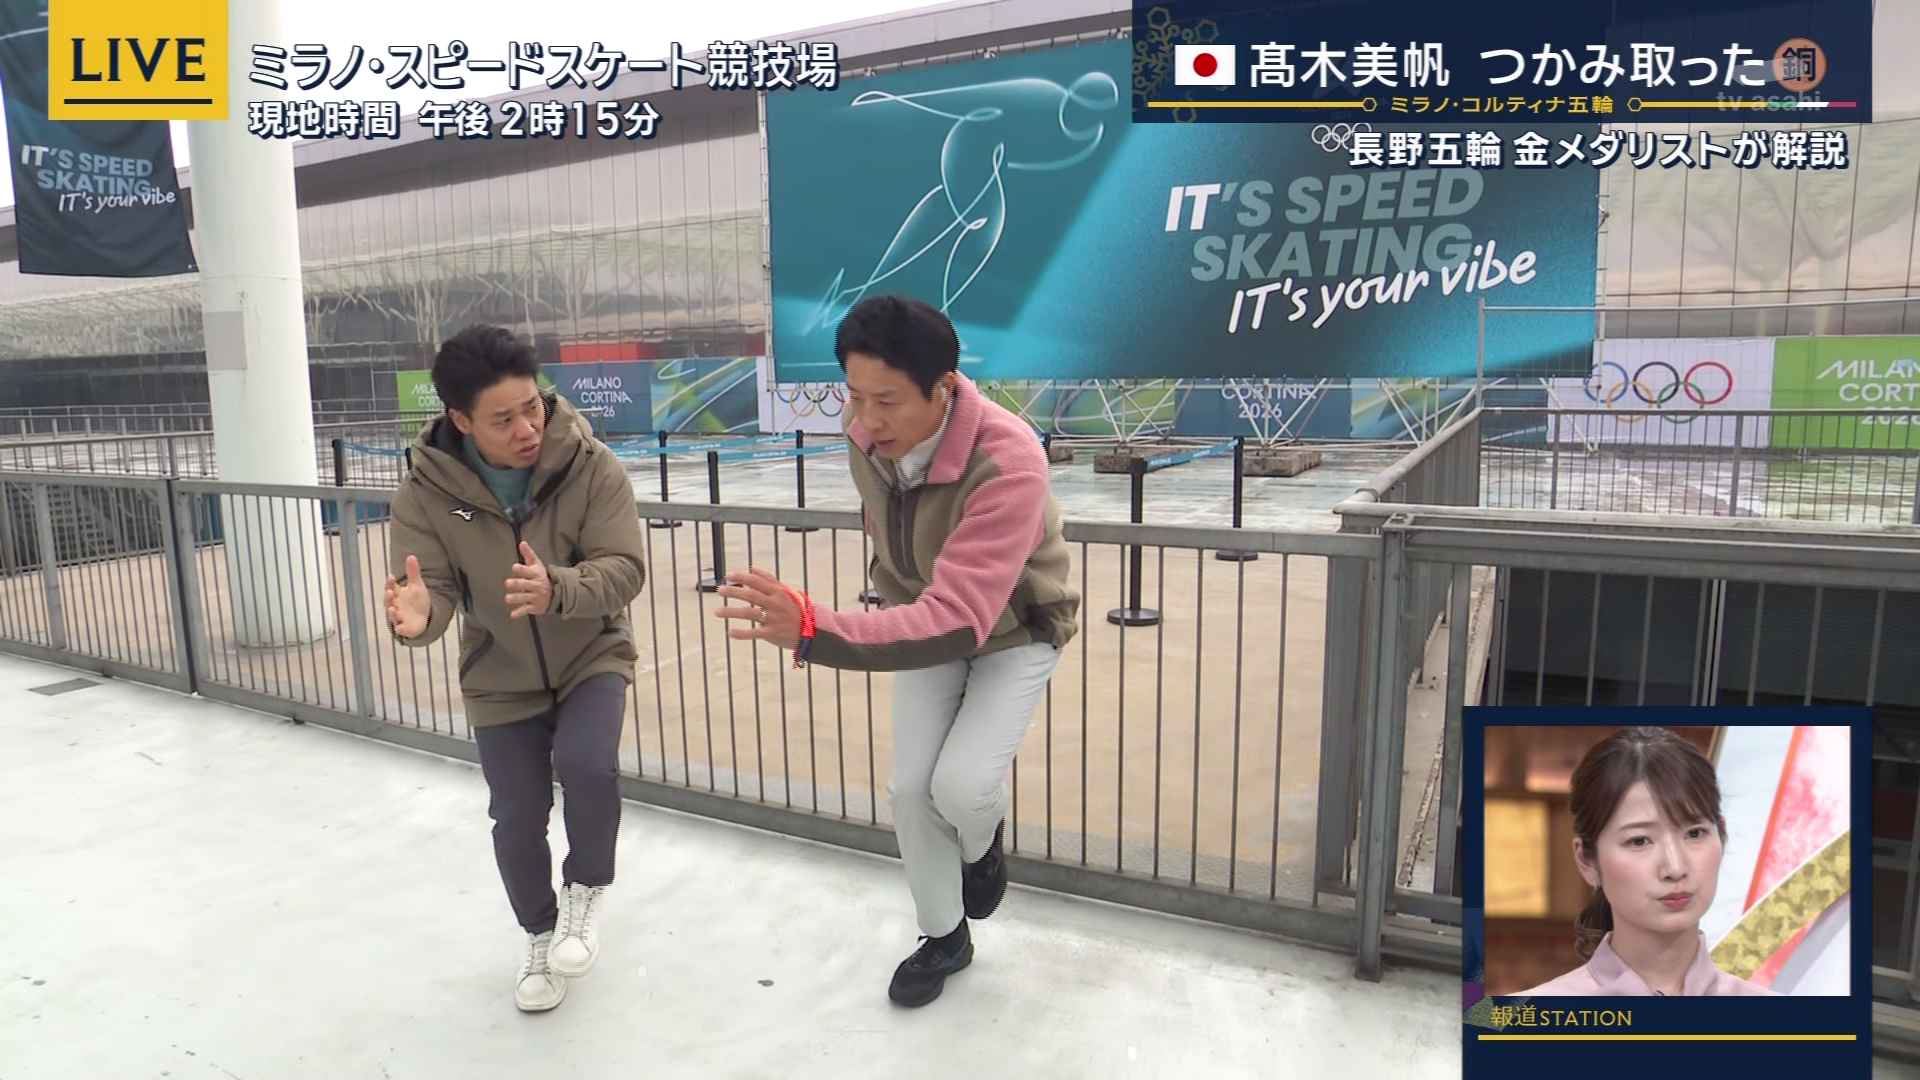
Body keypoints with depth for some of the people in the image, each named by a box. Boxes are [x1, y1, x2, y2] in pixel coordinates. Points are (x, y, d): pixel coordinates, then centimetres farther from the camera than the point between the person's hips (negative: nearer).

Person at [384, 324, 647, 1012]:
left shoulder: (591, 466, -21)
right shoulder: (427, 491, -17)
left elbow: (623, 570, -24)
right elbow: (435, 588, -18)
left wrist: (557, 589, -44)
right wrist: (418, 614, -43)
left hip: (591, 659, -1)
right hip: (501, 681, 2)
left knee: (587, 766, -27)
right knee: (516, 825, 6)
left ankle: (587, 886, 5)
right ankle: (540, 935, 37)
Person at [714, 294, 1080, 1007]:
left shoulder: (1007, 463, -40)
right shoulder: (865, 435, -21)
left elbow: (959, 620, -48)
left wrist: (812, 630, -58)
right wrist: (896, 601, 12)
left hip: (1014, 632, -5)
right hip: (925, 620, 5)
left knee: (961, 785, -19)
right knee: (911, 789, 2)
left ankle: (982, 847, 21)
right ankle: (944, 937, 28)